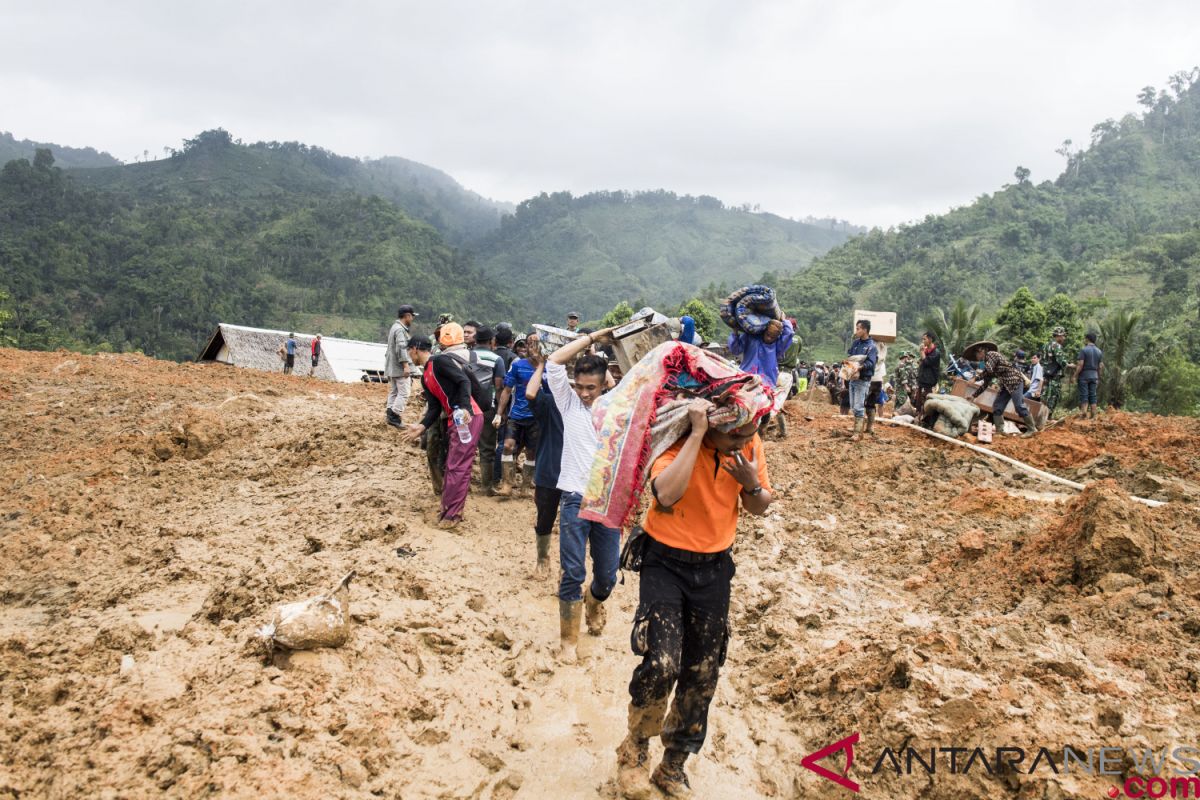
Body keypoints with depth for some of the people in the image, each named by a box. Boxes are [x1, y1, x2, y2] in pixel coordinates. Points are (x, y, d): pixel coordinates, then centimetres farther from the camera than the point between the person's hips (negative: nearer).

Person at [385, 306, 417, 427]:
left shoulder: (394, 327, 19)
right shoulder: (400, 329, -14)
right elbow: (401, 348, -24)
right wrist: (406, 365, -27)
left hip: (392, 368, 11)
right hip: (400, 368, -11)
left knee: (393, 392, 12)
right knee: (403, 393, -9)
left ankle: (390, 416, 14)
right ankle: (394, 417, -12)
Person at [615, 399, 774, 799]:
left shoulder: (750, 444, -6)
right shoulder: (677, 440, -20)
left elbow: (759, 508, 4)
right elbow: (667, 494, -38)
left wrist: (752, 483, -18)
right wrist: (697, 434, -36)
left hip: (714, 566, 5)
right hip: (666, 561, -4)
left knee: (702, 674, 9)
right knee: (662, 663, -19)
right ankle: (634, 751, 9)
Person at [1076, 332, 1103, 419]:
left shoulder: (1084, 350, -10)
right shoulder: (1099, 351, 8)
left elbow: (1080, 364, -15)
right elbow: (1101, 366, 9)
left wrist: (1075, 376, -10)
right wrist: (1098, 378, 16)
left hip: (1084, 376, -5)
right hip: (1094, 376, 5)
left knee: (1084, 396, -5)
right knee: (1093, 396, 7)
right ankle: (1093, 416, 6)